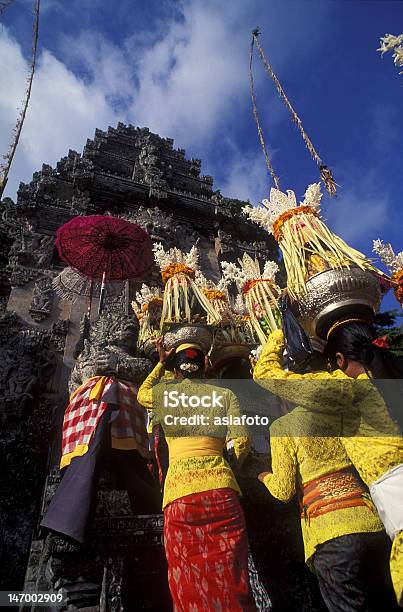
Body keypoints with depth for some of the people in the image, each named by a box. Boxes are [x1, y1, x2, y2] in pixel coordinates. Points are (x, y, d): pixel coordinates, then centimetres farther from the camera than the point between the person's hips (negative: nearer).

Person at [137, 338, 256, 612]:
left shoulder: (165, 392, 12)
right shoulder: (225, 394, 12)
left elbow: (142, 394, 35)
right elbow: (242, 441, 2)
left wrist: (161, 363, 40)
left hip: (179, 490, 0)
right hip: (220, 487, 1)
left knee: (189, 585, 9)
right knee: (230, 579, 9)